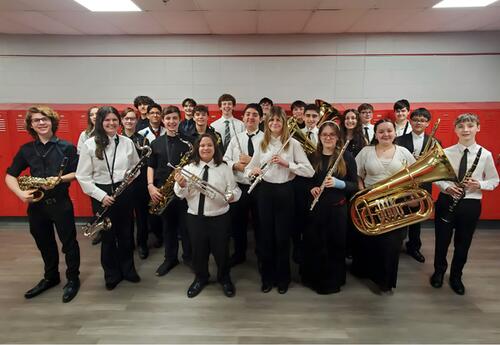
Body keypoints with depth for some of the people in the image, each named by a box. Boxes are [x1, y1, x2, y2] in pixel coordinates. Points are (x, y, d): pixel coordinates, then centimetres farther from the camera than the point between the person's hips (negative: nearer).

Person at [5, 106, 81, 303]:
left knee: (68, 242, 5)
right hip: (35, 204, 4)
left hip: (61, 202, -4)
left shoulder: (66, 147, -6)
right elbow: (10, 176, 5)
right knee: (44, 244, 18)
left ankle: (73, 279, 22)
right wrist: (20, 193, -12)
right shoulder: (26, 150, 4)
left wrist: (60, 179, -22)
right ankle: (50, 277, 36)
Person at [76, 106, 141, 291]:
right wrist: (101, 195, -13)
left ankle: (128, 269, 33)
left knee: (126, 233, 13)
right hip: (102, 194, -2)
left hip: (124, 192, 2)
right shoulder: (90, 145, -7)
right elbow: (82, 176, -7)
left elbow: (137, 166, 14)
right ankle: (112, 275, 29)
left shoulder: (127, 142, 2)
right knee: (108, 235, 10)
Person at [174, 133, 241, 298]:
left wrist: (232, 195, -25)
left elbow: (234, 189, -3)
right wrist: (181, 185, -23)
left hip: (219, 217, -1)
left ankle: (224, 278, 38)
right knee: (198, 250, 15)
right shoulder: (188, 168, 1)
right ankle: (200, 278, 41)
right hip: (195, 217, 1)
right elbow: (182, 195, -3)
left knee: (221, 249, 11)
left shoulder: (224, 168, -1)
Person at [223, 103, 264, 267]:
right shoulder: (235, 138, 7)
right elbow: (225, 160, 4)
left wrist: (252, 161, -21)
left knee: (259, 223, 12)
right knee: (238, 222, 16)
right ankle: (239, 253, 37)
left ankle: (261, 255, 33)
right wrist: (235, 165, -15)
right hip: (238, 186, 3)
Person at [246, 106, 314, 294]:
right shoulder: (262, 144, 6)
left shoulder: (293, 144, -5)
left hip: (285, 191, -3)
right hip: (265, 191, 3)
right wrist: (253, 171, -15)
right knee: (265, 235, 10)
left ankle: (283, 278, 27)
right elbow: (249, 168, 8)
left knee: (282, 236, 7)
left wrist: (287, 163, -21)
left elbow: (309, 171, -11)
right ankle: (267, 277, 28)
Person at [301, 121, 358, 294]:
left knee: (335, 245, 7)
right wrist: (311, 188, -8)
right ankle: (314, 278, 31)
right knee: (313, 245, 8)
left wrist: (338, 183, -21)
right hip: (315, 208, 2)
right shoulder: (312, 157, 5)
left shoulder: (346, 157, -3)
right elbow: (305, 181, 14)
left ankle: (333, 281, 28)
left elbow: (355, 185, -3)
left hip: (337, 208, -2)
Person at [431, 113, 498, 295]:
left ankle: (456, 276, 37)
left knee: (463, 243, 14)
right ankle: (439, 271, 39)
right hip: (446, 201, 0)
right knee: (442, 240, 13)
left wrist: (479, 184, -17)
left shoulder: (485, 154, -5)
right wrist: (447, 186, -18)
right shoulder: (445, 152, -6)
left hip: (471, 204, 0)